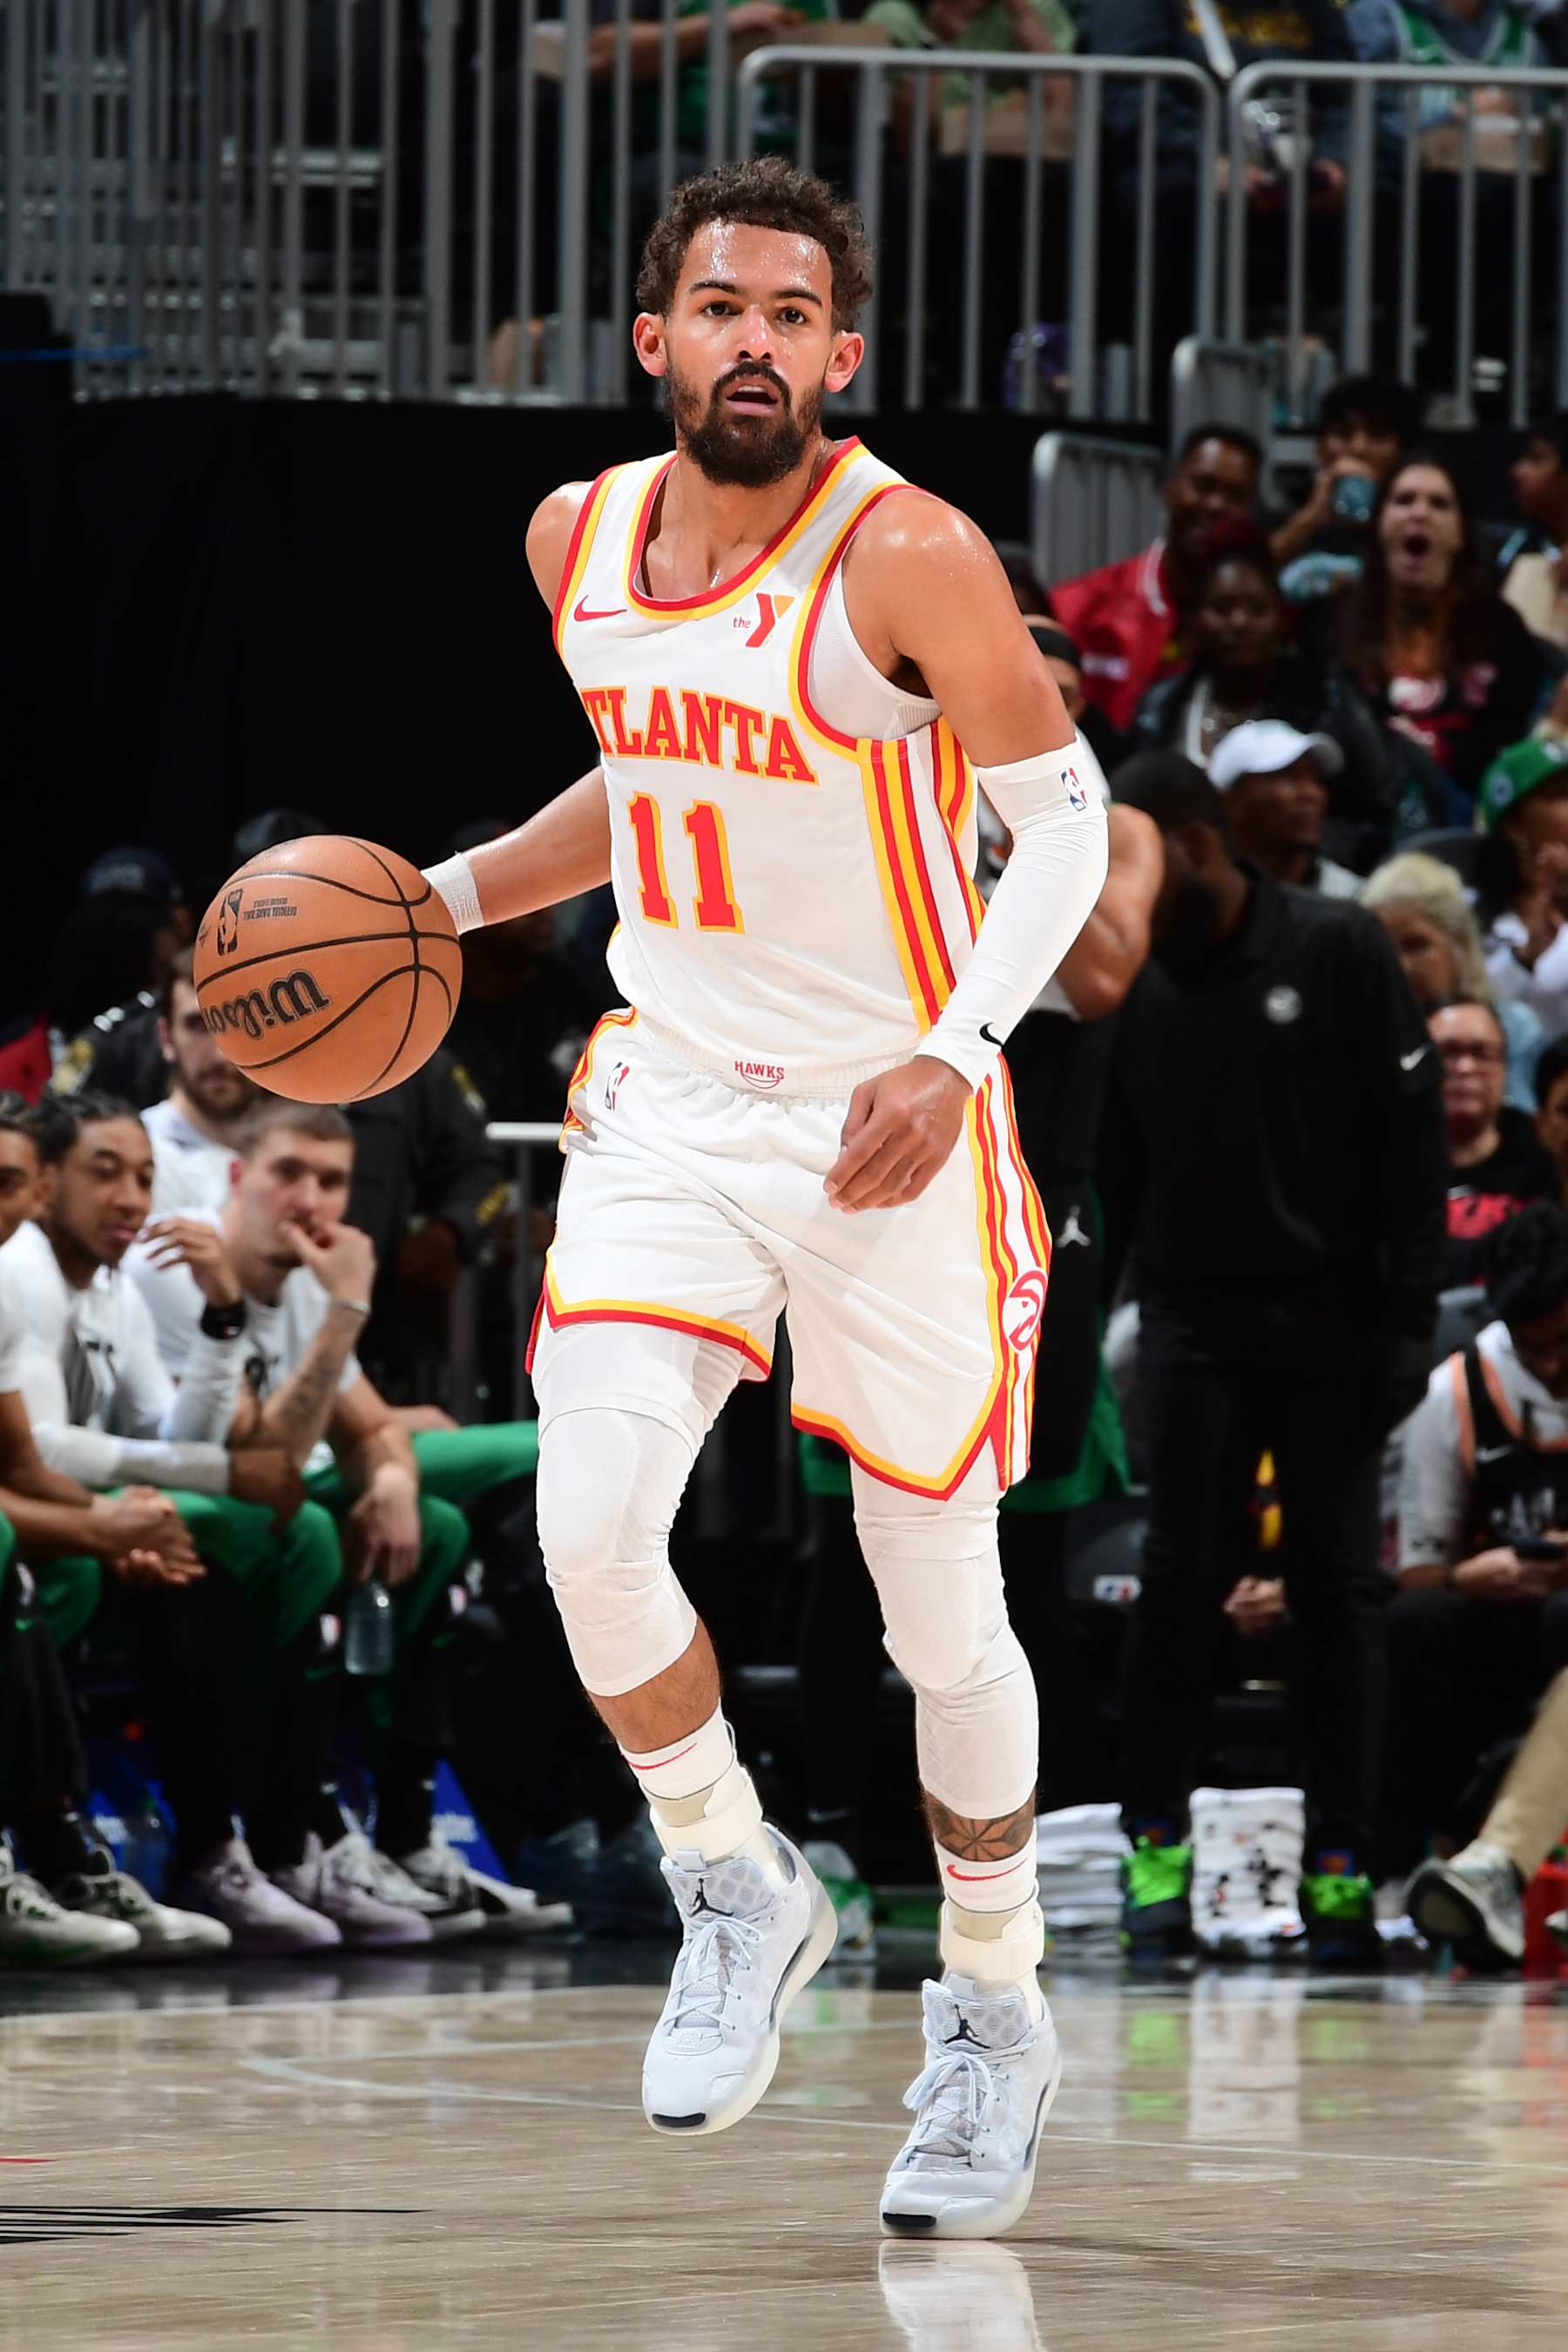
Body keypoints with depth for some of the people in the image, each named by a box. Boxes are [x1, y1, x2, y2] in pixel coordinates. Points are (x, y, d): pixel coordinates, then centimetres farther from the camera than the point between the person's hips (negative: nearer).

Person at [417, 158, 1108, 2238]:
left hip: (898, 1130, -4)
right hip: (672, 1102, 4)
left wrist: (954, 1052, -26)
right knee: (591, 1515, -18)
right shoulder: (584, 542, 3)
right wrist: (453, 898, 9)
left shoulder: (908, 558, -16)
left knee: (942, 1608, 4)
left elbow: (1062, 817, -13)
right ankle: (738, 1893, 6)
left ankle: (998, 2019, 24)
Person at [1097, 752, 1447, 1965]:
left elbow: (1412, 1137, -4)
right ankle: (1157, 1842, -2)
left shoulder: (1341, 952, -3)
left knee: (1340, 1582, 0)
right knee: (1181, 1576, -6)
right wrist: (1135, 1295, 3)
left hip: (1329, 1316, -2)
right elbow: (1120, 1167, 13)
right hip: (1194, 1321, 2)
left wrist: (1406, 1317, -9)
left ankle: (1342, 1864, 3)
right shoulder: (1138, 982, 7)